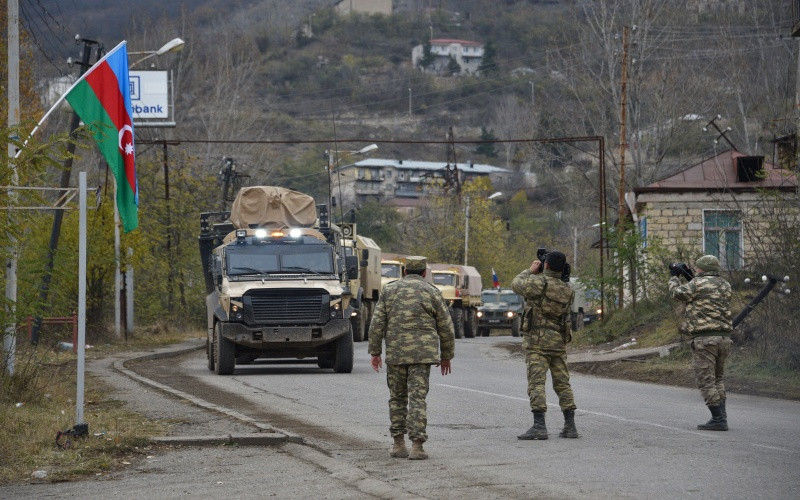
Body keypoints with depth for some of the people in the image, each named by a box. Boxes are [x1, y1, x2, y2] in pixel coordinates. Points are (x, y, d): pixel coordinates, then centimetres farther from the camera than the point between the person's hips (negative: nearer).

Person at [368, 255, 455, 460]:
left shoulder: (389, 290, 7)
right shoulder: (432, 292, 3)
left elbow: (377, 324, 2)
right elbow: (446, 328, 4)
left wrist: (375, 352, 6)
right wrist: (446, 356, 15)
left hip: (395, 352, 2)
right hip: (422, 352, -2)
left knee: (397, 398, 14)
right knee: (417, 399, -4)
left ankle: (398, 444, 13)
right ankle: (416, 446, -12)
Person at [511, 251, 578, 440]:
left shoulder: (539, 282, -11)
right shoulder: (568, 290, 6)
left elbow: (516, 284, 2)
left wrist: (531, 270, 19)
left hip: (538, 340, -6)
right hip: (559, 341, 6)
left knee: (536, 383, -8)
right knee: (562, 383, 11)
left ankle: (539, 426, -18)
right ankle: (570, 426, 10)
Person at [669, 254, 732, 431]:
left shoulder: (698, 283, -8)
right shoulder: (725, 285, 11)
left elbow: (678, 293, 7)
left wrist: (674, 277, 24)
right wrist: (691, 278, 26)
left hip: (704, 338, -7)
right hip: (724, 337, 7)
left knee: (706, 380, -3)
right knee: (717, 378, 19)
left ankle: (718, 419, -7)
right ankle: (722, 416, 13)